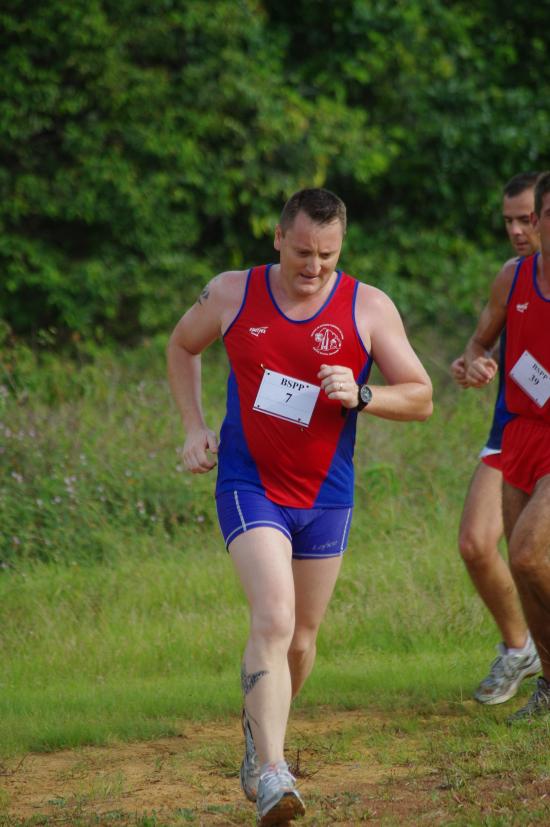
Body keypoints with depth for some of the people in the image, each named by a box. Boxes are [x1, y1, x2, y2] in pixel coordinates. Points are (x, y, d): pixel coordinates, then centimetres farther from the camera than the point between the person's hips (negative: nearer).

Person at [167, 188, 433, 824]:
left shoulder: (369, 308, -5)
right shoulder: (231, 294, -3)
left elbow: (420, 398, -2)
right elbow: (182, 345, 17)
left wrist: (360, 395, -21)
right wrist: (193, 428, 7)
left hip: (326, 497, 3)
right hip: (248, 486, -2)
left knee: (300, 638, 13)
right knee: (274, 619, -22)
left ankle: (258, 728, 42)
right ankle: (269, 774, -28)